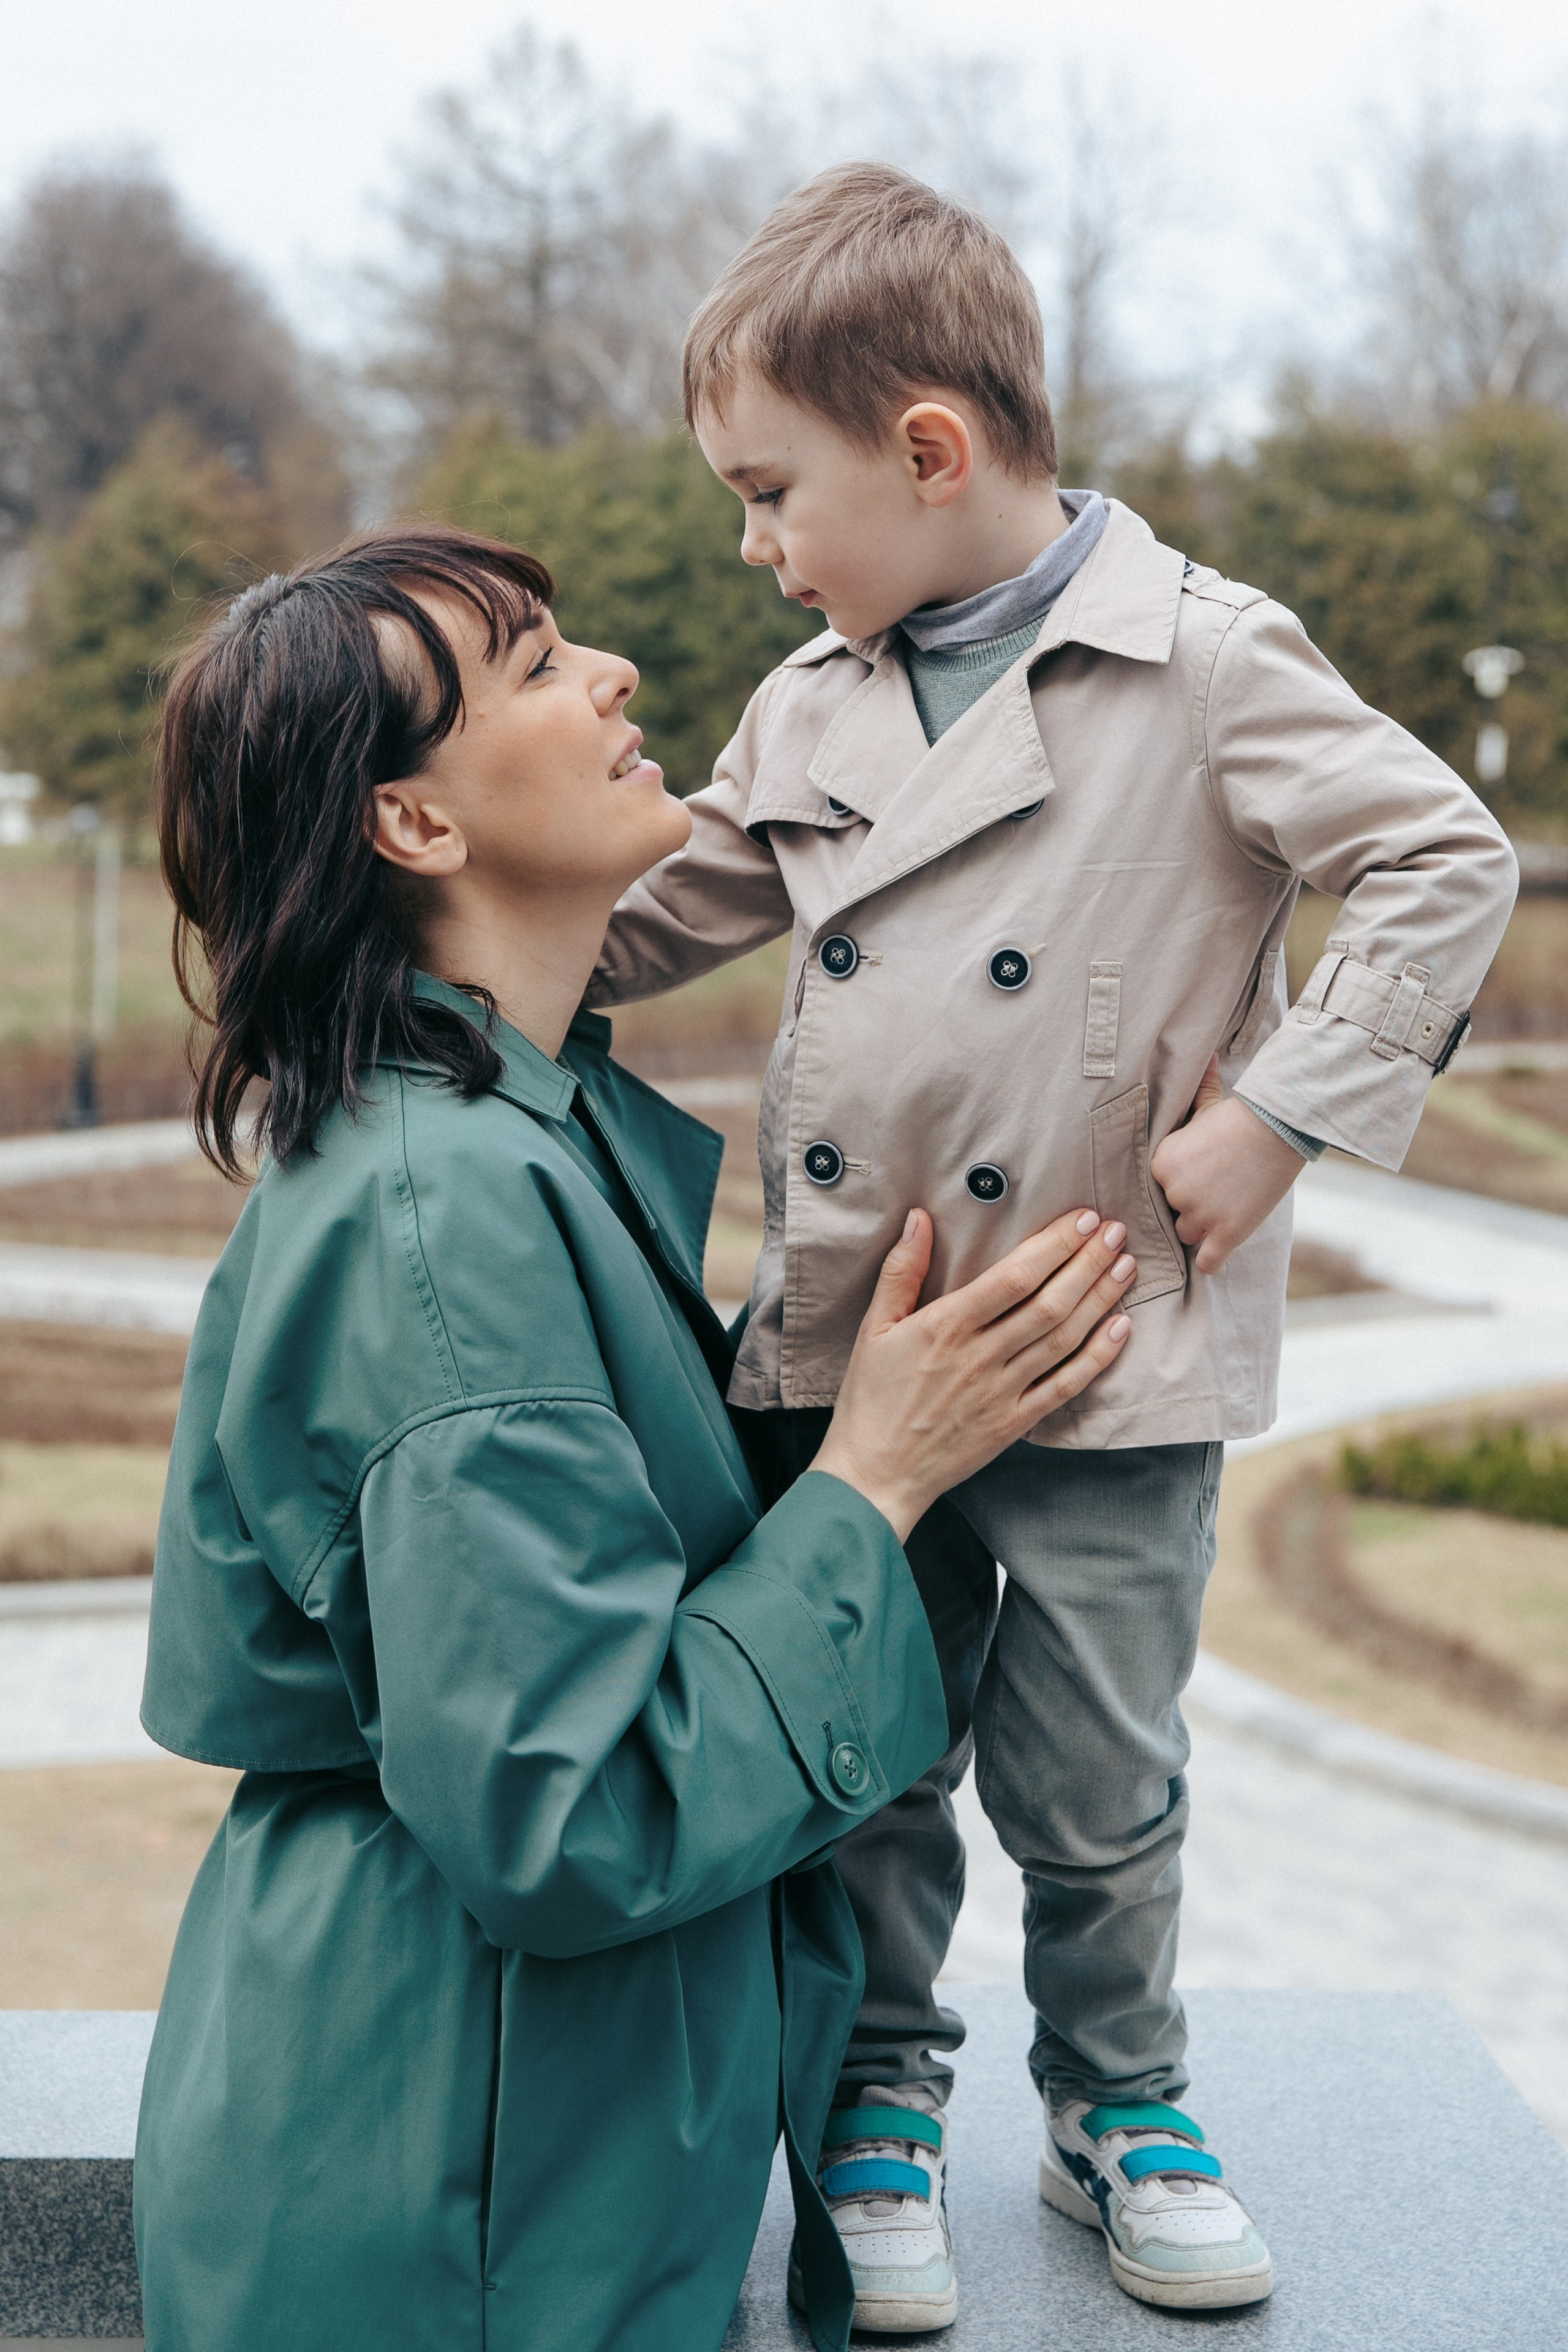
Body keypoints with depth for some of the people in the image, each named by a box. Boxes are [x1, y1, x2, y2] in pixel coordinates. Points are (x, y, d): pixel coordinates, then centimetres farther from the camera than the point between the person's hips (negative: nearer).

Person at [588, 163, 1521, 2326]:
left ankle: (1120, 2109, 34)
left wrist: (1283, 1111, -14)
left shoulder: (1203, 663, -10)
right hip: (846, 1353, 4)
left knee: (1091, 1785, 9)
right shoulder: (815, 706, 7)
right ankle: (881, 2104, 35)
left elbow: (1449, 865, -9)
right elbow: (660, 916, 19)